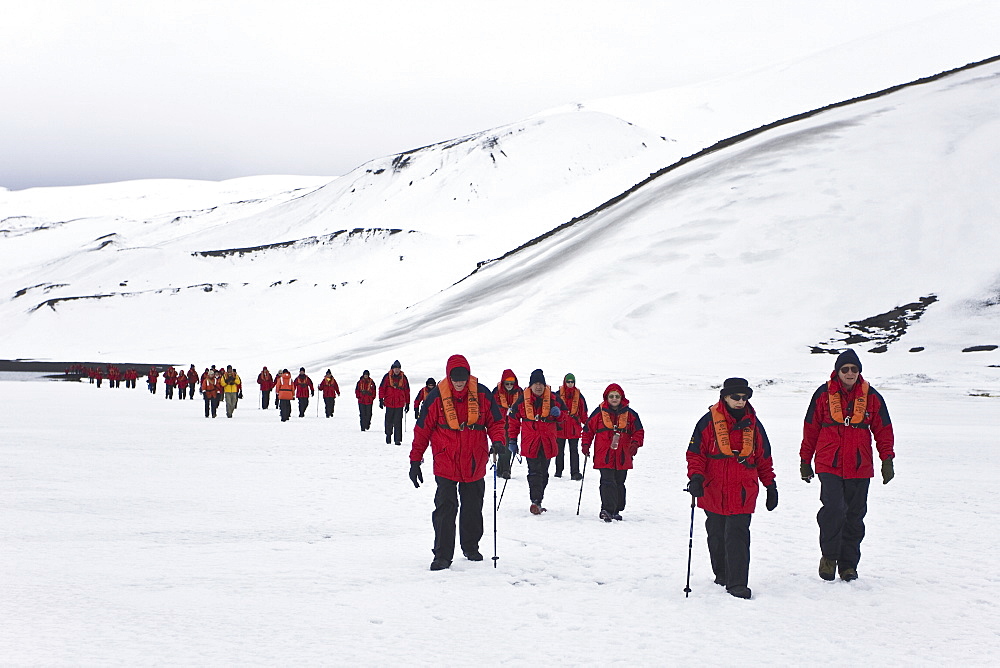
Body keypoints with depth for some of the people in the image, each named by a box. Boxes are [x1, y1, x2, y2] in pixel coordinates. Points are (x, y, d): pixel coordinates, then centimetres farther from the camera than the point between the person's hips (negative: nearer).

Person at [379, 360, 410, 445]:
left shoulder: (403, 377, 6)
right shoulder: (387, 377, 0)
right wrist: (381, 399, -6)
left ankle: (398, 439, -4)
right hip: (389, 403, 0)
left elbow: (407, 391, 12)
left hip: (400, 404, 0)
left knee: (398, 422, -5)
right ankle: (388, 436, 25)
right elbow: (382, 388, 2)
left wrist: (407, 403, 12)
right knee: (389, 421, 7)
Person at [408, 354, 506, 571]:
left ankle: (471, 547, 32)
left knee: (473, 509, 14)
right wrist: (415, 460, -1)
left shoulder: (481, 393, -3)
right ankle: (443, 555, -4)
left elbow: (495, 421, 7)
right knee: (445, 509, -9)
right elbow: (422, 429, -1)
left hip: (474, 464, 2)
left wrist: (497, 440, -13)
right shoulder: (437, 396, -7)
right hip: (446, 465, -2)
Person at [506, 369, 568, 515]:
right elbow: (514, 419, 7)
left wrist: (558, 413, -11)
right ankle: (535, 502, -16)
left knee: (543, 473, 10)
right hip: (530, 442, -3)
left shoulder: (553, 398, 2)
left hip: (548, 442, 3)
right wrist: (512, 440, 4)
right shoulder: (523, 399, -1)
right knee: (534, 472, -13)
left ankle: (538, 502, 20)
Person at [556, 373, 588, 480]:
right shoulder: (558, 394, 1)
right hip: (560, 426, 0)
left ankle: (575, 472, -8)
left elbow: (583, 411, 12)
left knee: (574, 450, -4)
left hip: (574, 427, 0)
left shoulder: (578, 395, 6)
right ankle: (558, 471, 21)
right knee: (560, 450, 10)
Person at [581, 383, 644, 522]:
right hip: (604, 455, -3)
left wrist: (635, 443, -8)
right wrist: (586, 445, 2)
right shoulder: (599, 412, 1)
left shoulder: (629, 414, 6)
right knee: (607, 482, -13)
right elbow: (589, 429, 9)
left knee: (619, 483, 11)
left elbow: (639, 431, 9)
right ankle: (607, 510, -15)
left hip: (622, 457, 3)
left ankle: (616, 510, 22)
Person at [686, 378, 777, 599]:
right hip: (713, 492, 0)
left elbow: (764, 458, 17)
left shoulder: (753, 424, 8)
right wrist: (696, 477, -16)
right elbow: (695, 453, -1)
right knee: (717, 536, 12)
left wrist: (771, 486, 17)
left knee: (737, 536, -9)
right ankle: (721, 574, 31)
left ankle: (737, 583, -7)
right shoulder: (709, 421, -2)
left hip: (742, 493, 0)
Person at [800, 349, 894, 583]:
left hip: (860, 467, 2)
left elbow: (883, 430, 13)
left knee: (855, 517, 7)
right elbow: (811, 429, 8)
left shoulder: (871, 397, 6)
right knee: (833, 509, -17)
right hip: (829, 465, -2)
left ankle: (848, 564, 18)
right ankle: (829, 557, 2)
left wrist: (887, 460, 7)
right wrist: (805, 461, 9)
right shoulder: (824, 394, 2)